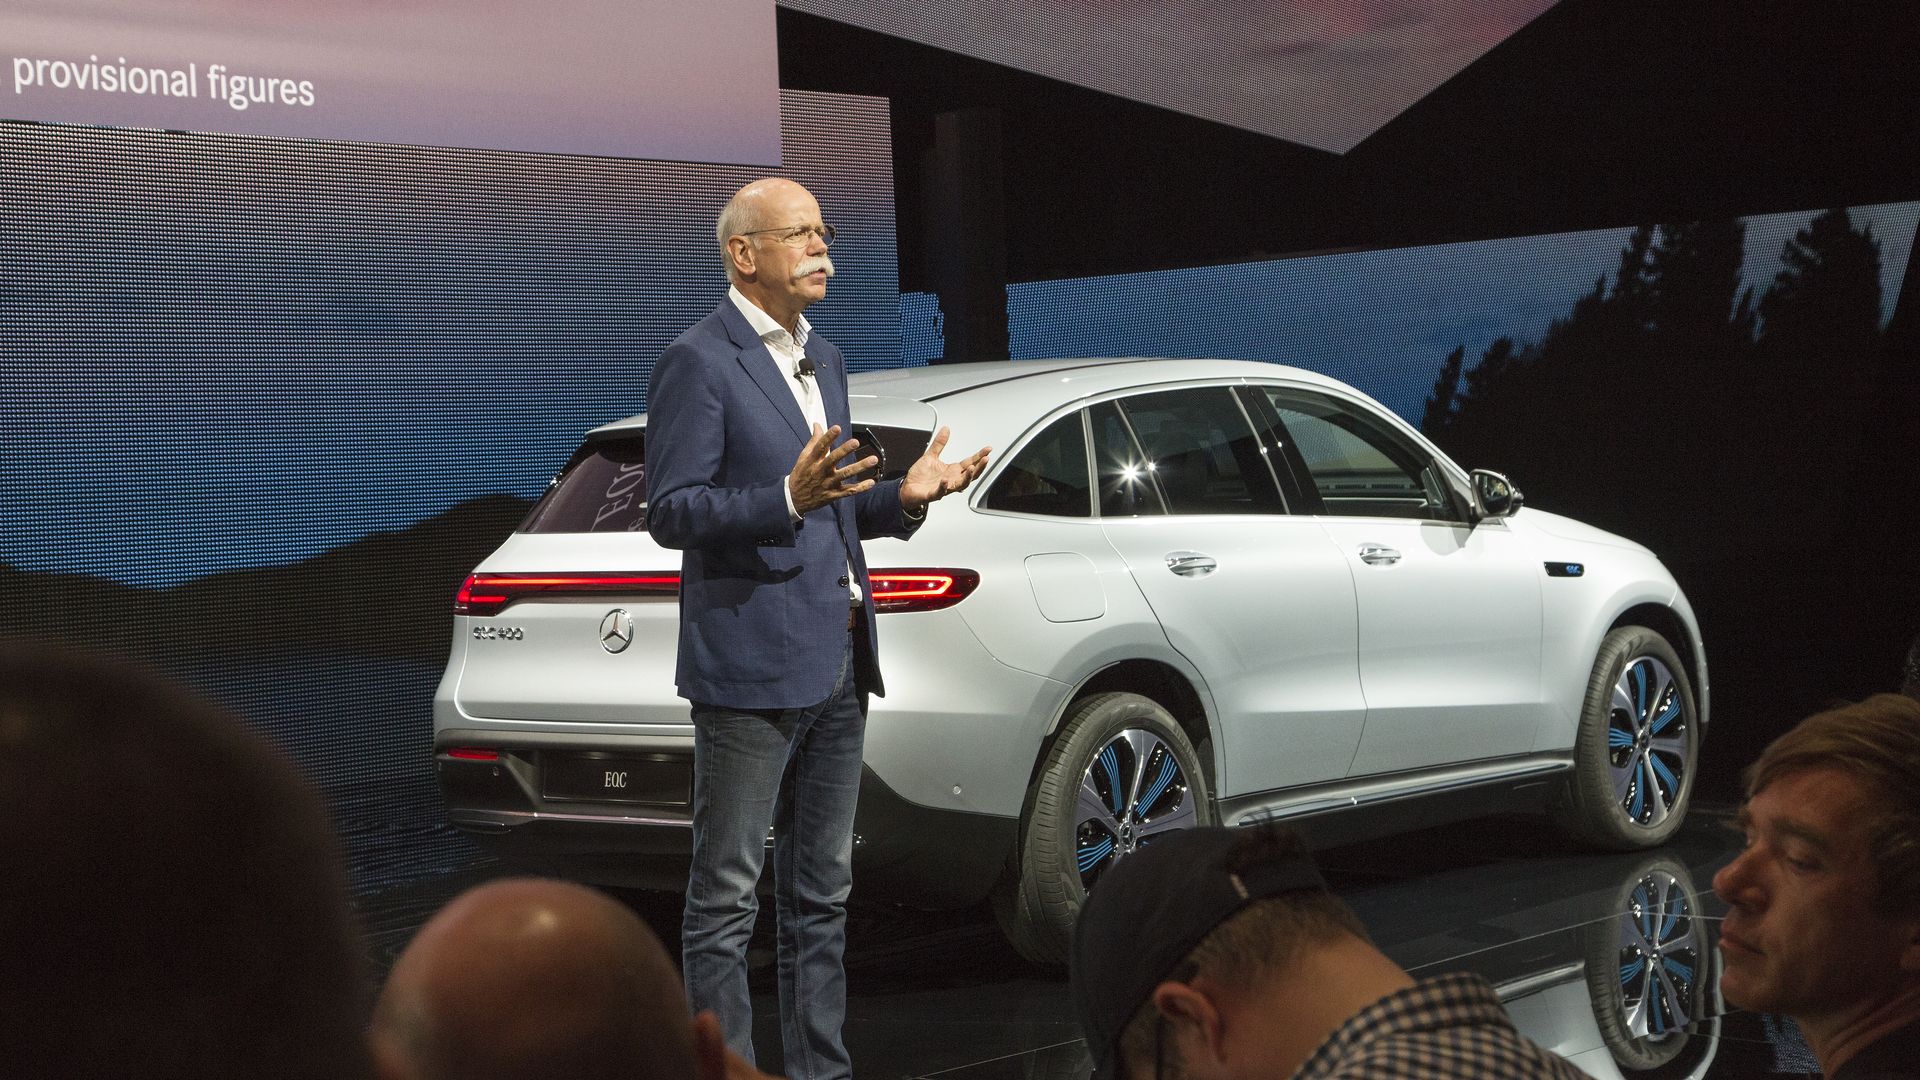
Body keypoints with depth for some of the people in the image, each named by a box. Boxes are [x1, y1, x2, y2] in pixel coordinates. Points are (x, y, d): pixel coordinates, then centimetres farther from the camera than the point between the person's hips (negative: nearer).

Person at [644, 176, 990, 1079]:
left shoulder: (823, 360, 17)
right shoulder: (697, 362, -9)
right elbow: (671, 512, -14)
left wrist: (902, 498, 3)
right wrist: (788, 499, -27)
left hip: (837, 665, 8)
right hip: (750, 665, -8)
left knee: (821, 894, 14)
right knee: (727, 898, -2)